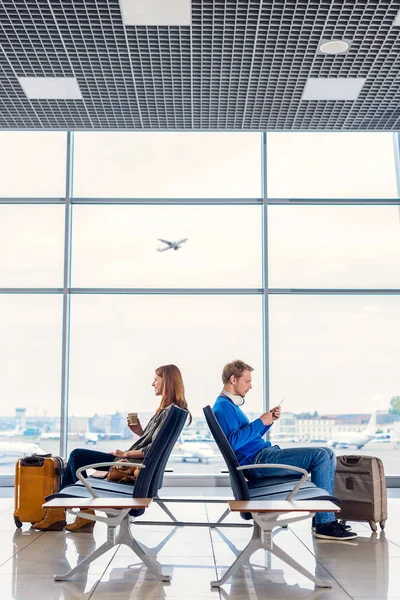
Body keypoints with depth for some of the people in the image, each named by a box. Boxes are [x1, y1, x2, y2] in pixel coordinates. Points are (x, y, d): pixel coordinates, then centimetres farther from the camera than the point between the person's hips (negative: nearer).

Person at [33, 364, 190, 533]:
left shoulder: (171, 411, -16)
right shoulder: (167, 409, 14)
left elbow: (154, 448, -22)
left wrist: (125, 454, -14)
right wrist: (139, 431, 4)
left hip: (134, 463, -10)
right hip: (133, 462, 10)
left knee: (76, 456, -4)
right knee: (76, 455, 11)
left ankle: (86, 512, 2)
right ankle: (57, 512, 9)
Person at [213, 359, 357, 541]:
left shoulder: (231, 405, 23)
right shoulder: (222, 406, -10)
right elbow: (233, 442, -24)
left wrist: (268, 420, 11)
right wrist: (261, 422, -16)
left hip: (263, 455, 11)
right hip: (257, 461, -11)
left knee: (327, 454, 8)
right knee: (321, 456, -20)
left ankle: (324, 516, 5)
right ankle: (324, 524, -17)